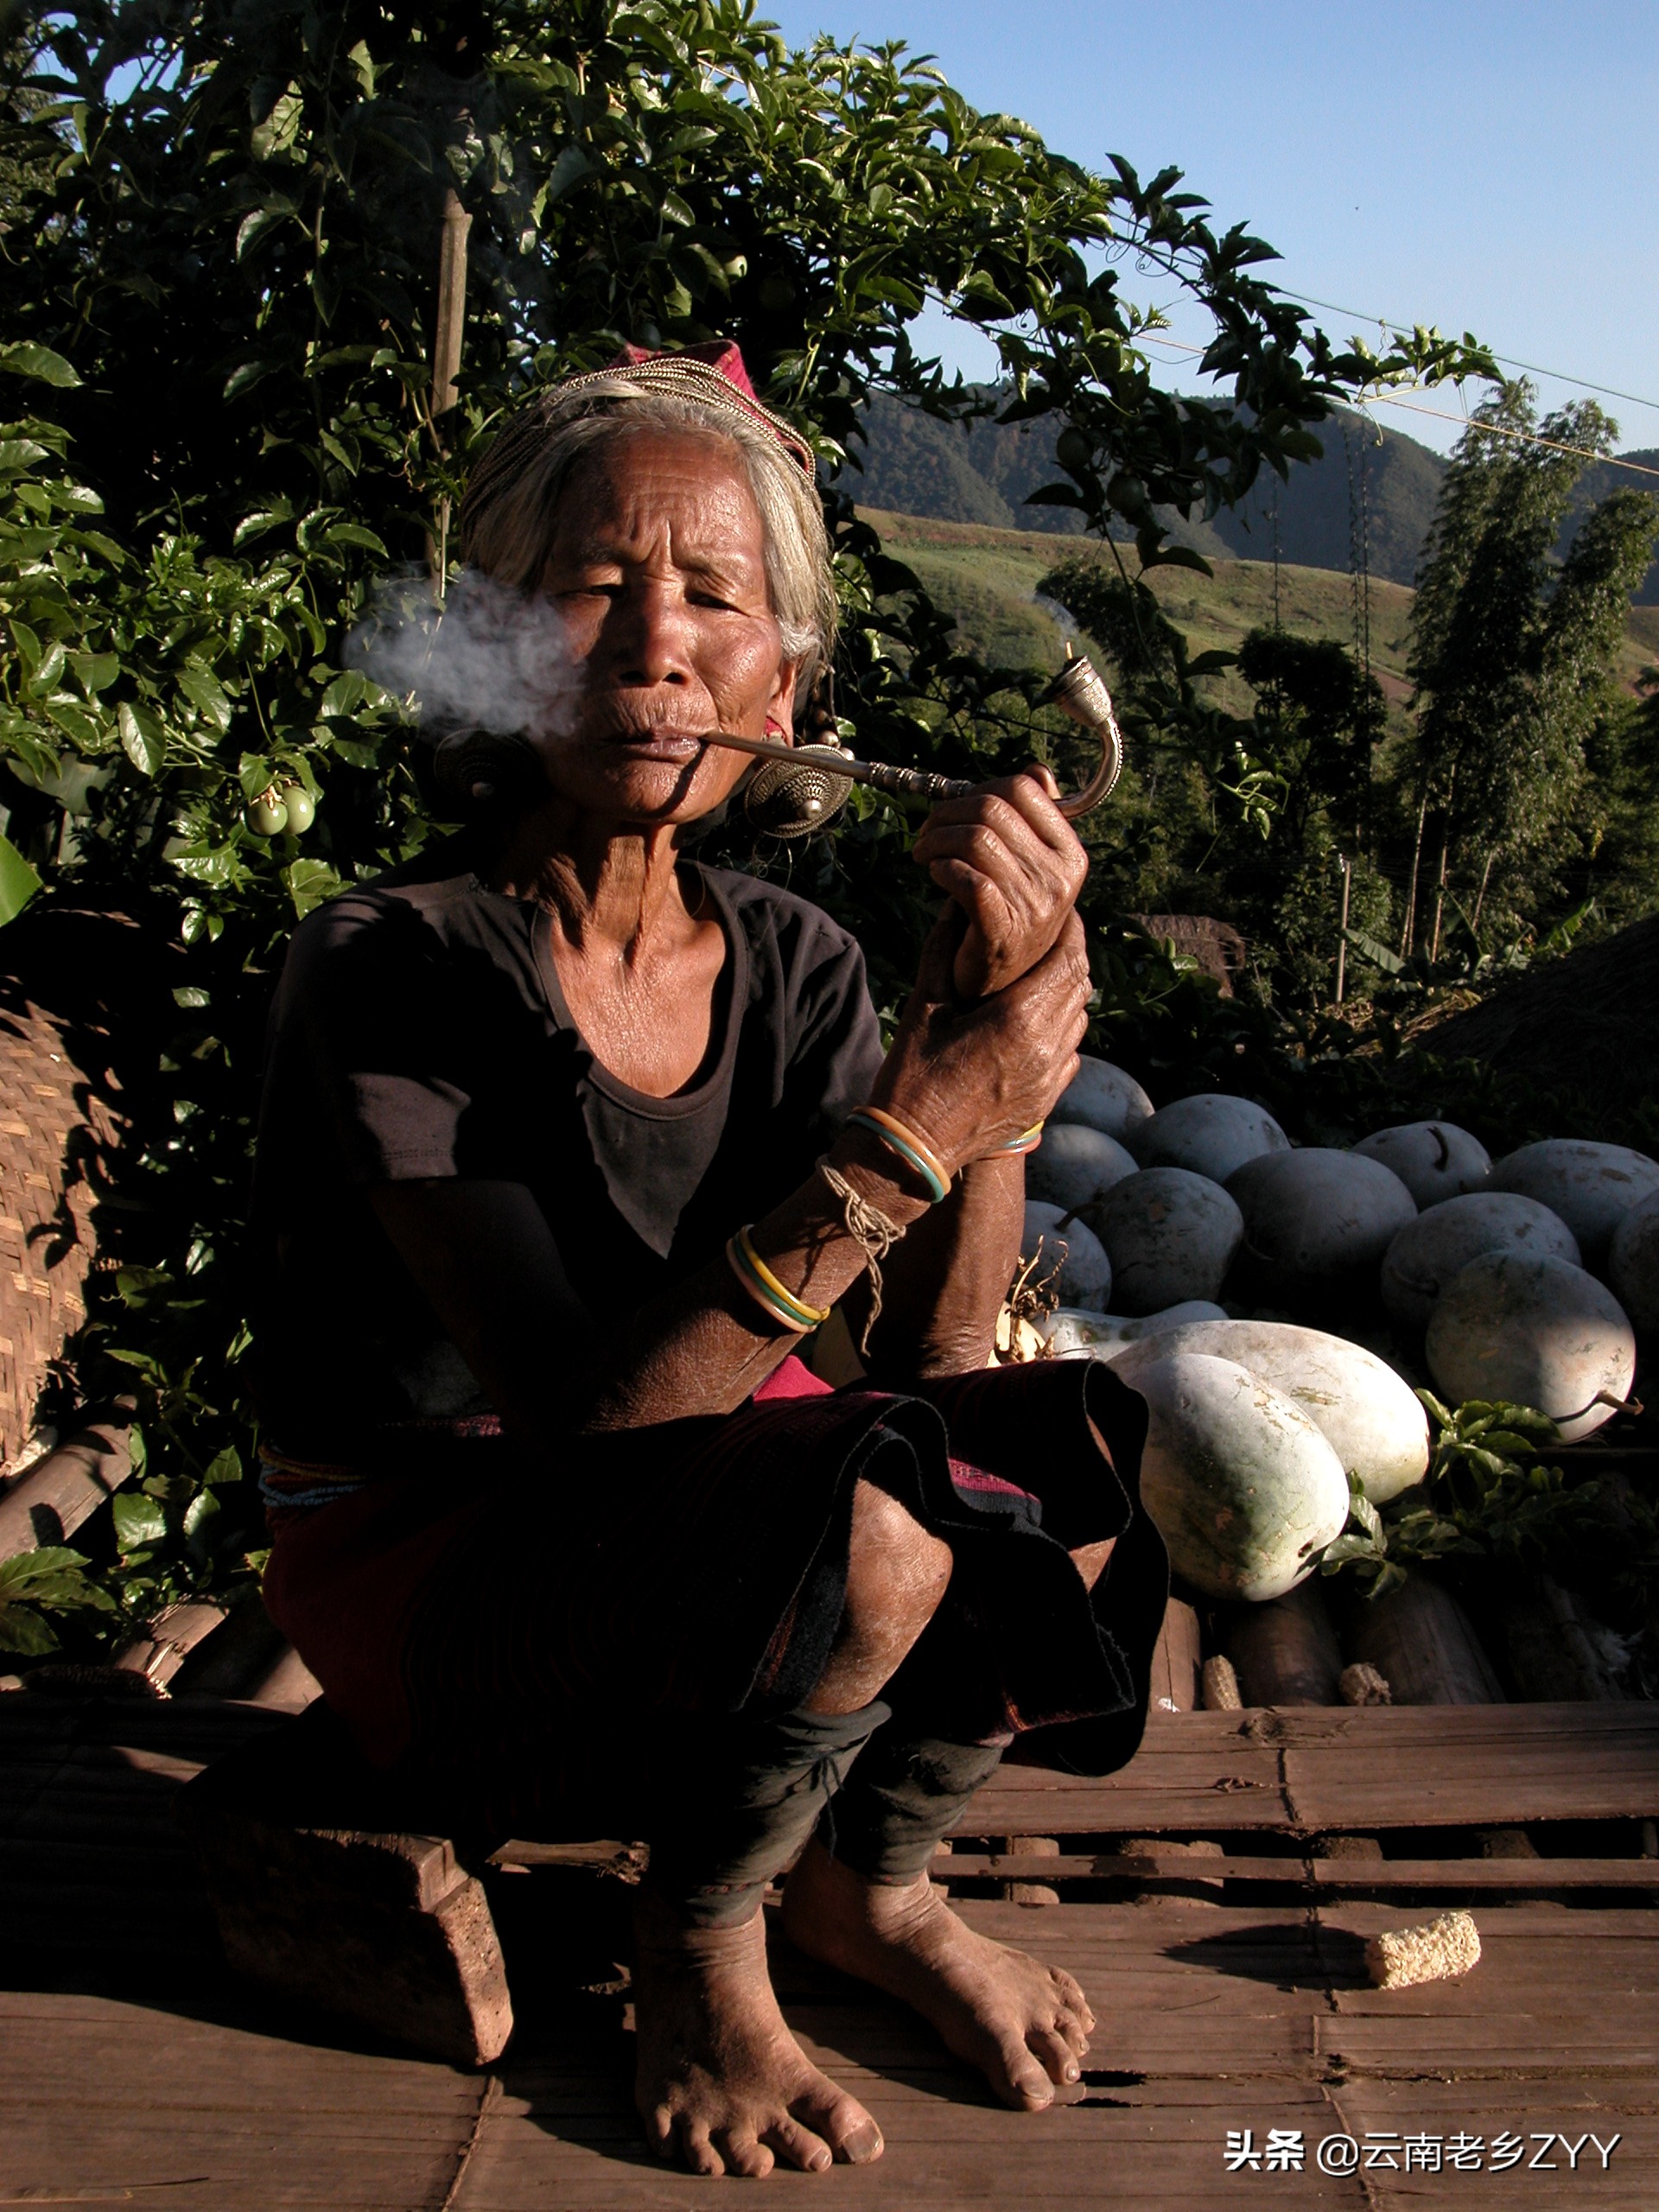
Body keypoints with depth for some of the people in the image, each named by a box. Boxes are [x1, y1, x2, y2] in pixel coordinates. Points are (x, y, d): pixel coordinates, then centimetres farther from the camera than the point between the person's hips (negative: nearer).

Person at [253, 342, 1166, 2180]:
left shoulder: (791, 963, -1)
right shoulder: (389, 967, -19)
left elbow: (934, 1347, -10)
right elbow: (585, 1407, -27)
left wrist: (997, 1005, -23)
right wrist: (904, 1135, -32)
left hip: (721, 1515, 6)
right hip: (439, 1574, -5)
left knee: (1092, 1449, -18)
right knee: (869, 1512, -33)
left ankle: (868, 1886, 8)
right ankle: (694, 1941, -2)